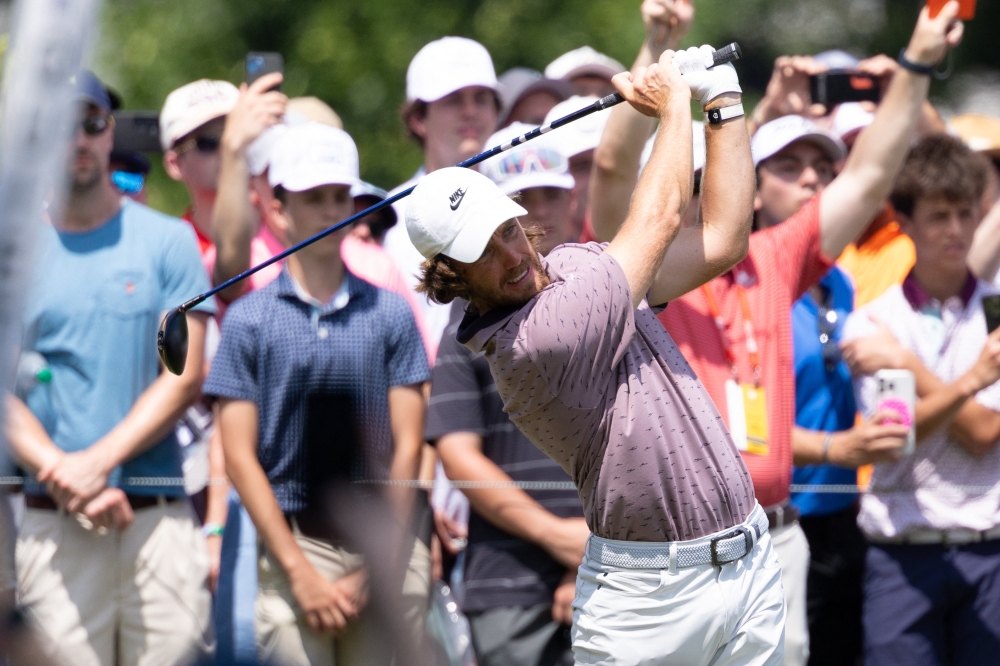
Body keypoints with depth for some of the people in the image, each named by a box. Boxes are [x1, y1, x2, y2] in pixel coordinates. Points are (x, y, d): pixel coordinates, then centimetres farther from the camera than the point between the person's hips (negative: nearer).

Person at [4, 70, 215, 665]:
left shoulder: (167, 241, 8)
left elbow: (185, 377, 1)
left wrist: (97, 462, -10)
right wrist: (63, 477, -12)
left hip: (158, 513, 0)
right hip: (53, 522, 0)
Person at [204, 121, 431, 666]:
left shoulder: (391, 314, 8)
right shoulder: (248, 320, 4)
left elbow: (407, 447, 6)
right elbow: (240, 457, 0)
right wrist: (301, 573, -8)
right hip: (294, 545, -1)